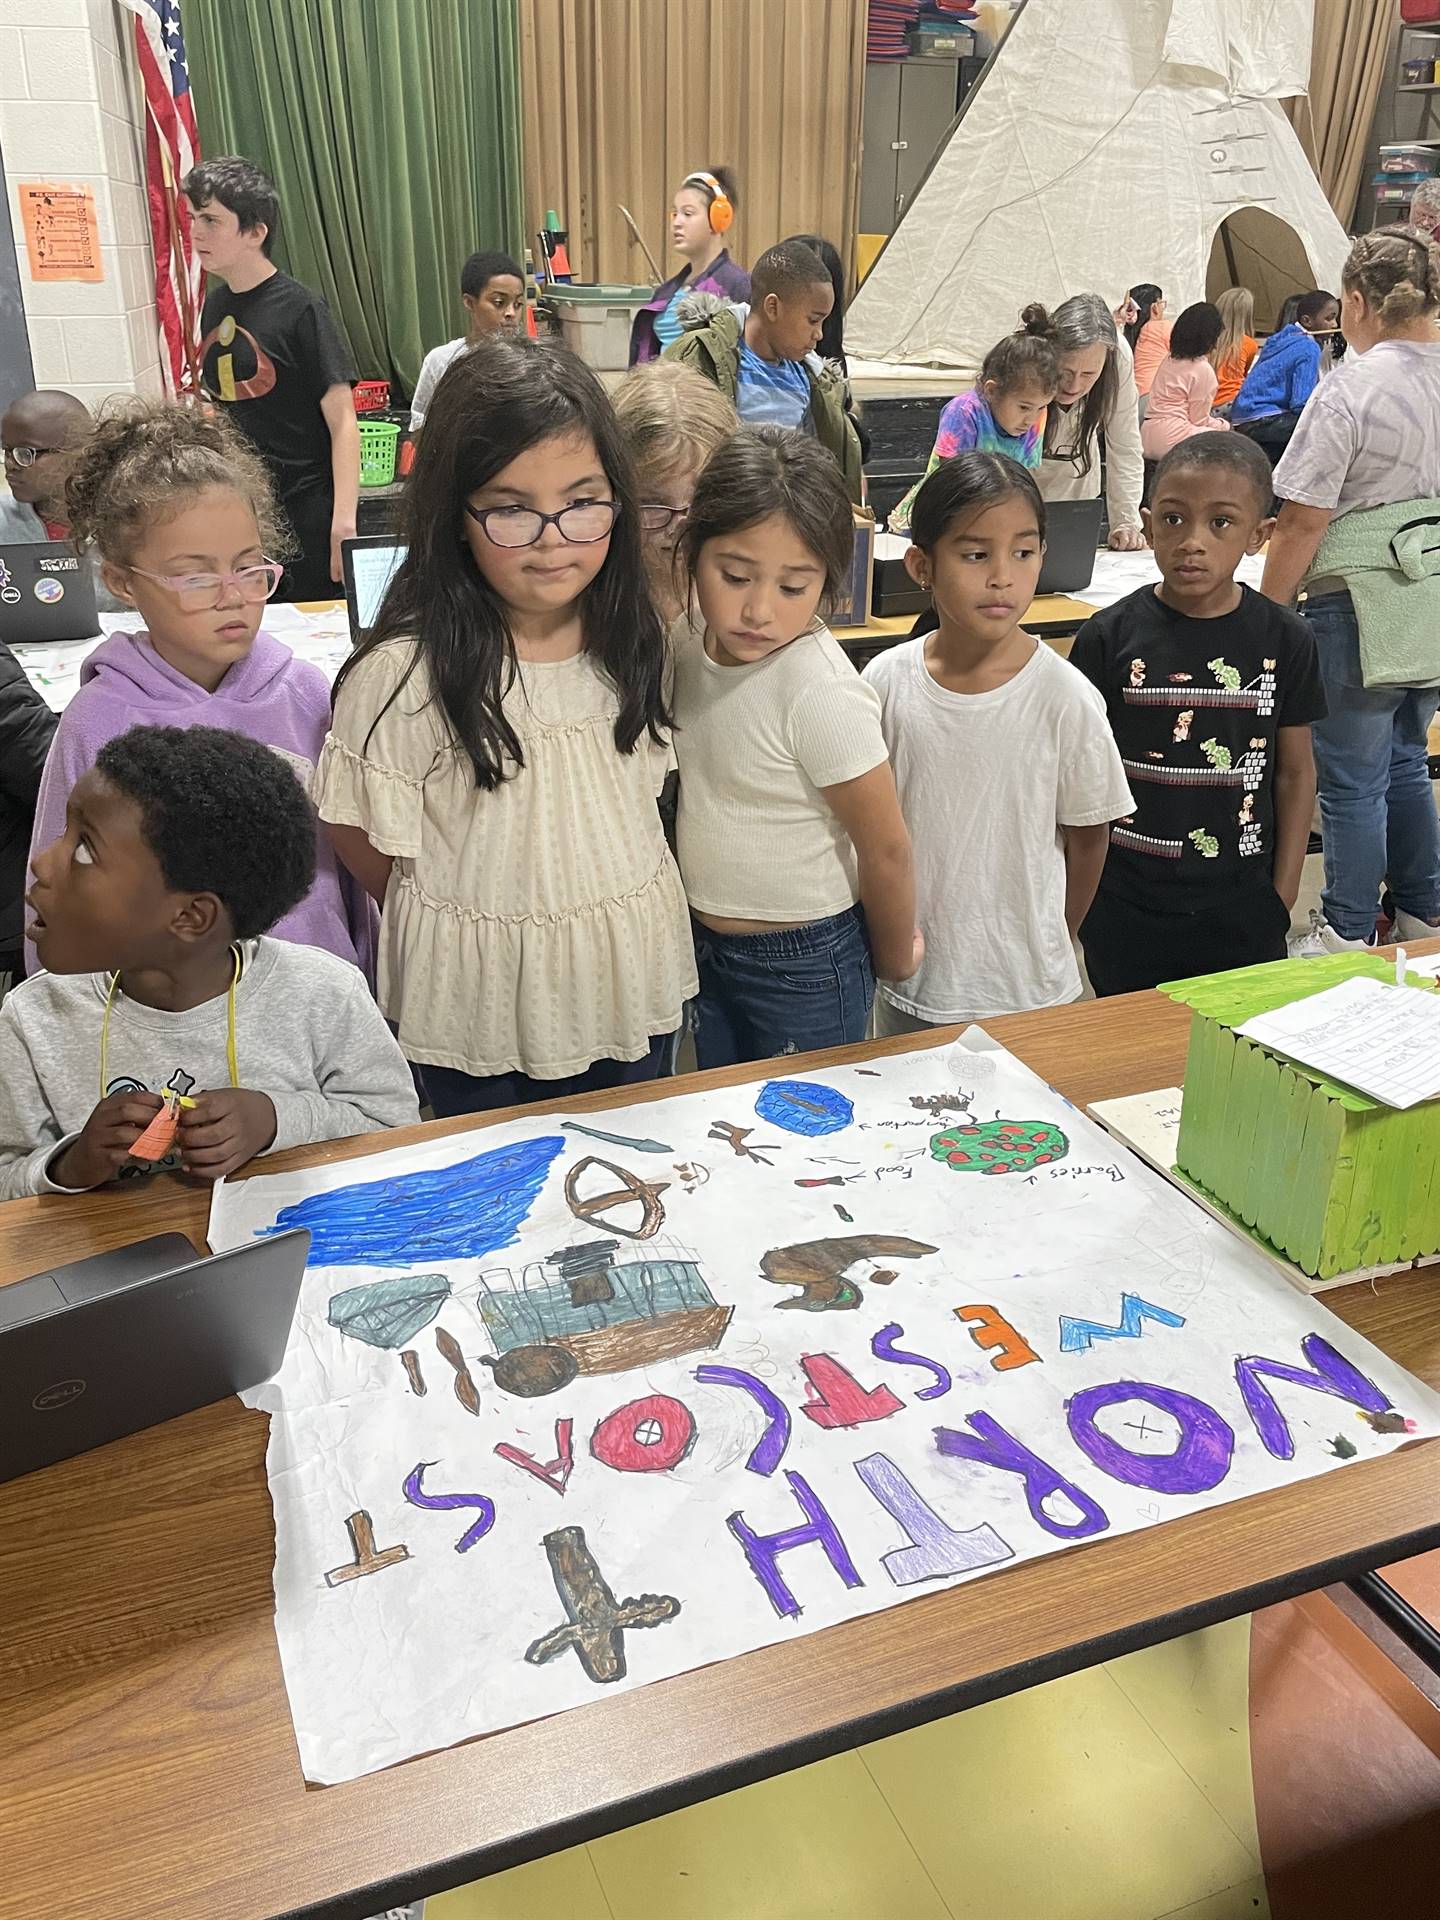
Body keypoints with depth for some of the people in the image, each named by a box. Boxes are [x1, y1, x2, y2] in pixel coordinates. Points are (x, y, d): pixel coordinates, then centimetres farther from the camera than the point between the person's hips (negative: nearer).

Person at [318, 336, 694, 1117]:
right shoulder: (403, 673, -21)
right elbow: (370, 848, -10)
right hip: (480, 1003, -4)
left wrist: (615, 909, 2)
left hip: (631, 982, 4)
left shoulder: (632, 643, -5)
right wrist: (473, 922, 0)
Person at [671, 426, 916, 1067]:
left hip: (805, 967, -6)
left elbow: (885, 850, -18)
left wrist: (893, 959, -5)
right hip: (706, 947, 6)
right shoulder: (689, 638, -8)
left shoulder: (820, 691, -28)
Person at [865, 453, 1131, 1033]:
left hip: (1027, 989, -2)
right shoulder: (886, 680, -10)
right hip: (907, 984, 2)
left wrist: (1048, 945, 7)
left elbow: (1087, 839, -2)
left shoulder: (1065, 697, -15)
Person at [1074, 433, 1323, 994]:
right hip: (1125, 906, -1)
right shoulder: (1108, 638, -7)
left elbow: (1295, 772, 4)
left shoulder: (1283, 642, -3)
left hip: (1242, 908, 1)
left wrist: (1282, 896, 1)